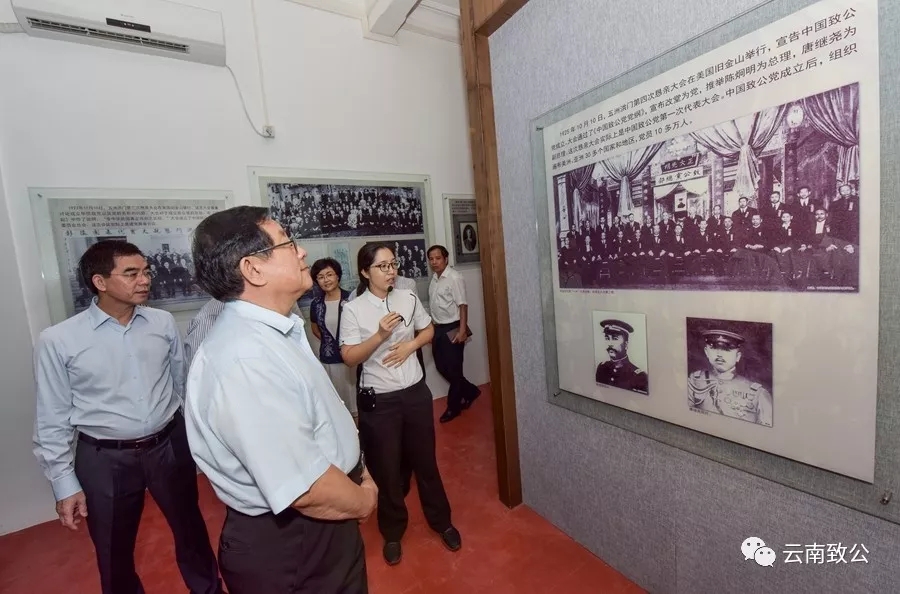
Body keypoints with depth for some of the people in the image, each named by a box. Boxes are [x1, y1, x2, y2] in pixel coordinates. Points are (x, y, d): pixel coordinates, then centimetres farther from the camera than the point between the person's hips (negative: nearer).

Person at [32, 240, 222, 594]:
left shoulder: (164, 323, -5)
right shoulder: (58, 341, -12)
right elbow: (52, 420, -5)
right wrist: (65, 484, -4)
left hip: (169, 446, 2)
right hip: (105, 459, -2)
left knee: (191, 530, 21)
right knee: (114, 552, 20)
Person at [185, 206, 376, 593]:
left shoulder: (269, 332, 2)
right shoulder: (246, 358, -32)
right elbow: (305, 489, -32)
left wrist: (356, 471, 5)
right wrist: (363, 501, -13)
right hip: (287, 544, -9)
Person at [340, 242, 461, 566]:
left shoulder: (408, 298, -1)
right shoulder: (353, 309, -11)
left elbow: (428, 330, 10)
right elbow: (349, 357, -12)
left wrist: (410, 345, -9)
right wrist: (380, 335, -26)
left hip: (415, 392, 3)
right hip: (378, 400, -2)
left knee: (425, 459, 19)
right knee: (386, 467, 15)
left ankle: (441, 520, 42)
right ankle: (393, 531, 41)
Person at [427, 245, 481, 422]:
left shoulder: (454, 277, -13)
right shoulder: (434, 279, 11)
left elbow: (463, 305, -16)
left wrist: (462, 330, -21)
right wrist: (432, 329, 18)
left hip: (452, 328, -8)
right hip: (438, 328, 8)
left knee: (453, 368, 2)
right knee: (441, 366, 12)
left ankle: (453, 406, 17)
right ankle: (470, 391, 30)